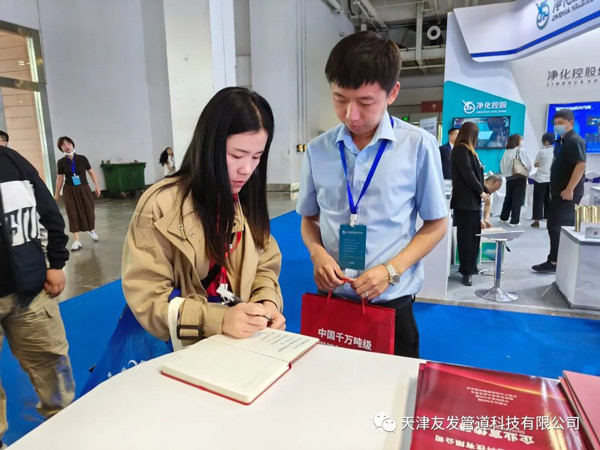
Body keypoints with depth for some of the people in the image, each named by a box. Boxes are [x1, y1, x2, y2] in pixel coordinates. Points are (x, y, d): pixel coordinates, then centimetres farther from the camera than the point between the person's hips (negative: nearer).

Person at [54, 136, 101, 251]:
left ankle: (91, 230, 39)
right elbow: (60, 178, 2)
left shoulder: (82, 158, -4)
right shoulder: (61, 162, -3)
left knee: (89, 211, 6)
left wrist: (97, 186, 2)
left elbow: (91, 172, 4)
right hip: (69, 191, 0)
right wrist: (57, 194, 5)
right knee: (73, 214, 0)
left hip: (84, 189, 0)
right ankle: (77, 241, 4)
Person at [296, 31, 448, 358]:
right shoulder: (318, 150, -3)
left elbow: (436, 224, -2)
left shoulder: (419, 146, -10)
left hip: (391, 301, -2)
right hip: (331, 298, 2)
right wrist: (317, 253, -11)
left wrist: (391, 270, -14)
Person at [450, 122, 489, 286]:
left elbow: (475, 173, 17)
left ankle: (470, 266, 20)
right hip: (465, 200, -9)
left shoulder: (468, 150, 20)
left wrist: (484, 190, 8)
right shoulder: (461, 150, -9)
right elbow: (468, 174, -15)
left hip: (472, 200, 9)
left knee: (474, 235, 10)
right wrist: (481, 191, -6)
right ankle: (466, 271, 0)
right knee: (466, 236, -5)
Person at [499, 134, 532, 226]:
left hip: (509, 178, 5)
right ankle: (514, 221, 2)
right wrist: (526, 173, 5)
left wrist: (506, 173, 10)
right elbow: (528, 165, -12)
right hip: (520, 178, -5)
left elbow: (502, 166, 3)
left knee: (508, 198, 17)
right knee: (517, 199, 0)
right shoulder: (521, 150, -9)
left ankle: (503, 217, 26)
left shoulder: (506, 152, 5)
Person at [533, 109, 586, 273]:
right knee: (566, 227, 13)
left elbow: (581, 165, -23)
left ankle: (554, 262, -2)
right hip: (561, 191, 10)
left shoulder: (575, 141, -13)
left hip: (567, 192, -10)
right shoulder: (562, 141, 16)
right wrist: (555, 190, 20)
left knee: (555, 225, -8)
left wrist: (569, 190, -27)